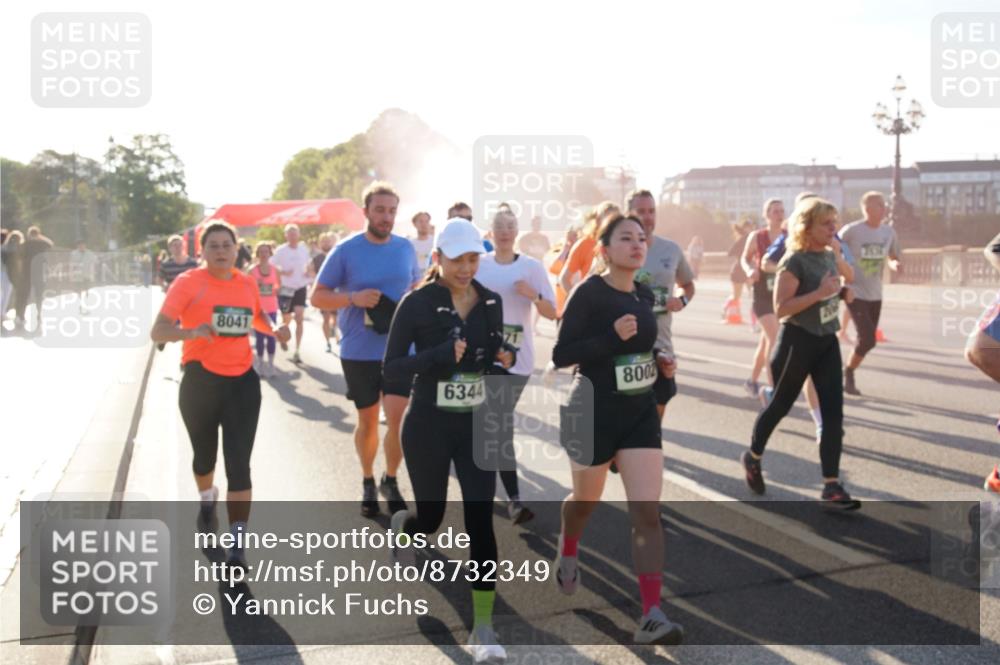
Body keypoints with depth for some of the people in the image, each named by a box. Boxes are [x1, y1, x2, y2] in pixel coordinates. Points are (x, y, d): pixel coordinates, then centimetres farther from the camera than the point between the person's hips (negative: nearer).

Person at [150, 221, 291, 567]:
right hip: (201, 381, -1)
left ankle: (237, 542, -6)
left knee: (238, 462, -7)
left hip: (242, 381, 2)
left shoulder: (247, 283, 4)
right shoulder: (189, 282, -9)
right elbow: (157, 331, -15)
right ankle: (207, 497, 52)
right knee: (205, 455, 18)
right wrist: (191, 331, -34)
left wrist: (274, 330, 4)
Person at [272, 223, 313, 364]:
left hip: (301, 287, 2)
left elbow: (308, 264, 17)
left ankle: (297, 351, -8)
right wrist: (283, 272, -24)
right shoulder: (280, 250, -8)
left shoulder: (304, 249, 2)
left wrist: (308, 272, -4)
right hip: (285, 288, -2)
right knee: (286, 319, 10)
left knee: (300, 318, -10)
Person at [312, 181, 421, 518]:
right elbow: (317, 296, -4)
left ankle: (391, 480, 16)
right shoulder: (345, 250, -8)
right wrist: (353, 298, -21)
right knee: (367, 420, 13)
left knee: (397, 419, -8)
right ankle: (367, 481, 34)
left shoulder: (406, 247, 2)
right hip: (359, 352, -1)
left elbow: (417, 287, 17)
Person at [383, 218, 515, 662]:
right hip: (429, 426, -3)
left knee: (480, 521, -5)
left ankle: (483, 627, 4)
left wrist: (505, 357, -8)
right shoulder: (417, 303, -11)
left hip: (478, 425, 3)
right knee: (431, 517, 12)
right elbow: (391, 368, -13)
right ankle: (401, 527, 52)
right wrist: (441, 354, -27)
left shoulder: (491, 302, 1)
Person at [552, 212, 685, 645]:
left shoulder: (645, 296, 6)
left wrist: (658, 362, 3)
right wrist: (613, 337, -28)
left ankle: (651, 617, -5)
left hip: (640, 412, 5)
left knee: (648, 513, -7)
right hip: (595, 413, -4)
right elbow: (560, 355, -19)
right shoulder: (588, 293, -14)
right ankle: (567, 553, 52)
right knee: (586, 501, 18)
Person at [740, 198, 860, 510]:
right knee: (780, 405, 10)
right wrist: (819, 293, -29)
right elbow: (780, 308, -23)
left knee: (833, 412, -2)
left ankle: (832, 485, 2)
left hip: (828, 341, 7)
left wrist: (843, 293, 1)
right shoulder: (794, 262, -18)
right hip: (798, 341, -7)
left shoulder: (831, 255, 6)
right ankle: (753, 457, 35)